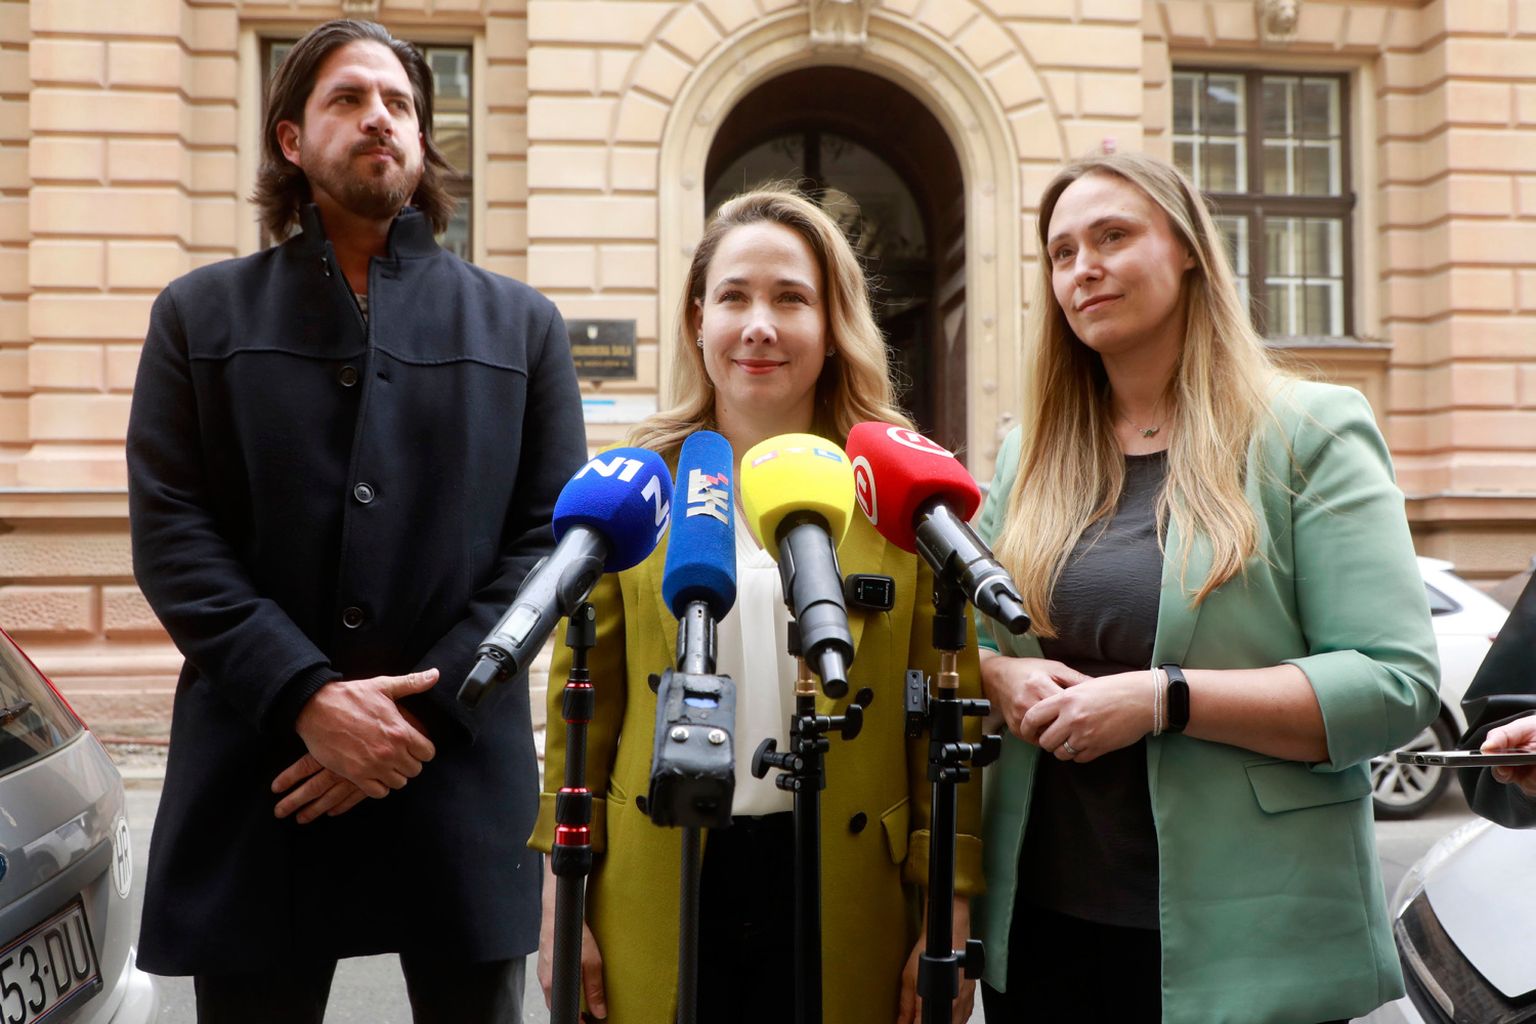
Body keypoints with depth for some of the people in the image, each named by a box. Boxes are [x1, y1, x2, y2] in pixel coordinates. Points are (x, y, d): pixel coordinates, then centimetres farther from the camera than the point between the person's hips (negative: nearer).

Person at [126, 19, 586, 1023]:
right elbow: (170, 532, 0)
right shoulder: (201, 315, 10)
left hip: (465, 775, 1)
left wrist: (428, 705, -9)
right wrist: (307, 697, -13)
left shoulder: (522, 325, 11)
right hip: (254, 782, 0)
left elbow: (551, 532, 2)